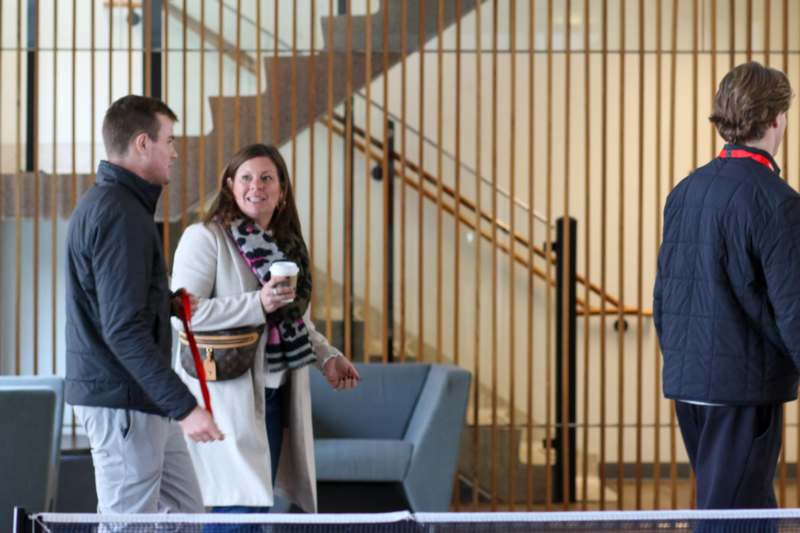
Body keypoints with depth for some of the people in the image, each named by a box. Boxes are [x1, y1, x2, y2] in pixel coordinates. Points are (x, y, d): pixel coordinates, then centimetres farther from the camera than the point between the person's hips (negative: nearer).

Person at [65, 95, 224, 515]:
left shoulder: (103, 201, 14)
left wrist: (168, 302, 13)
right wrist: (183, 405, -25)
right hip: (121, 401, -10)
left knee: (185, 512, 14)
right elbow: (124, 329, -24)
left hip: (143, 401, 10)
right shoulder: (121, 213, -18)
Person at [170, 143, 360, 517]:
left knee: (259, 499, 10)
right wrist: (258, 304, -24)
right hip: (228, 394, -8)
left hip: (275, 394, 8)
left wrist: (327, 357, 9)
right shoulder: (205, 237, -9)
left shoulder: (287, 243, 13)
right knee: (241, 505, -13)